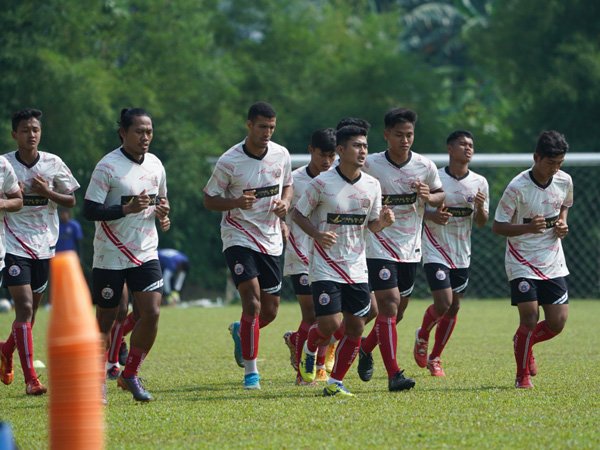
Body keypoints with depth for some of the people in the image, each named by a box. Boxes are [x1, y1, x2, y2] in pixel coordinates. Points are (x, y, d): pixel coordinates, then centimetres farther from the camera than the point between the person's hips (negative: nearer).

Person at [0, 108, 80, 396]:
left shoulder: (53, 164, 1)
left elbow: (71, 201, 5)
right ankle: (31, 379, -14)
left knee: (32, 309, 13)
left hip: (45, 246, 4)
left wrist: (48, 192, -14)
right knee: (24, 308, -13)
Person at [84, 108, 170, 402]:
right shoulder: (107, 167, -13)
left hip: (145, 253, 5)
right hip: (110, 256, -5)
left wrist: (163, 214, 0)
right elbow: (89, 210, -16)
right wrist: (127, 208, -26)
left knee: (151, 312, -10)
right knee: (105, 320, 3)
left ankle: (130, 375, 6)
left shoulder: (155, 165, 7)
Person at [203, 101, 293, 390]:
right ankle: (250, 372, -10)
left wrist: (284, 203, -5)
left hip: (271, 241, 5)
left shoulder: (281, 155, 1)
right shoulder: (229, 162, -12)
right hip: (238, 238, -5)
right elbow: (209, 200, -4)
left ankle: (240, 331, 42)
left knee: (270, 311, 7)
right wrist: (236, 202, -24)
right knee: (252, 302, -18)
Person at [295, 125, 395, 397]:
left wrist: (383, 221, -11)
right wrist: (317, 234, -18)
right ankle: (309, 351, 22)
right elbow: (299, 213, -1)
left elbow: (372, 224, 13)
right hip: (325, 265, -5)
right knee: (329, 324, -13)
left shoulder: (372, 185, 4)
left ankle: (335, 383, 13)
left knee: (355, 327, 0)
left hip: (356, 268, 5)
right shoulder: (322, 183, -9)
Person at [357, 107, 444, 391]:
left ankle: (366, 348, 39)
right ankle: (394, 374, -17)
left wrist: (428, 196, -11)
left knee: (398, 310, 12)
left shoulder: (425, 166, -1)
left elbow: (440, 196, 12)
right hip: (380, 247, -4)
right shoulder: (370, 165, -9)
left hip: (411, 248, 4)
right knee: (389, 304, -15)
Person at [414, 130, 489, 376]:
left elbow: (481, 222, 7)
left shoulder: (480, 183, 2)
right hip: (436, 252, -5)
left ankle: (435, 358, 22)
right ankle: (422, 337, 16)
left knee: (454, 307, 7)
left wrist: (480, 208, -15)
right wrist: (432, 215, -23)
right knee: (443, 303, -15)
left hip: (462, 255, 5)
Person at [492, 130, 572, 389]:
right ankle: (523, 375, 5)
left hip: (553, 261, 5)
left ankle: (524, 343, 32)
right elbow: (497, 226, -13)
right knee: (530, 317, -15)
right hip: (522, 263, -5)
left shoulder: (564, 181, -2)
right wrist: (528, 227, -30)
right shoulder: (517, 188, -18)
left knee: (557, 323, 0)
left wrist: (562, 223, -1)